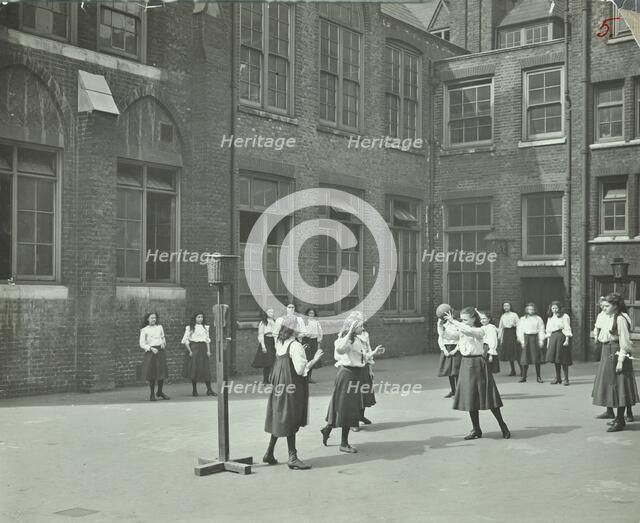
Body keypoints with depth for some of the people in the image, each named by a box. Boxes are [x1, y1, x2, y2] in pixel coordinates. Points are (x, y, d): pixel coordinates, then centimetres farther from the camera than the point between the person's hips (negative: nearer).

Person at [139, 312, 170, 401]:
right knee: (151, 374, -2)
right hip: (150, 352, -3)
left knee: (162, 373, 2)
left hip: (160, 351, 3)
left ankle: (160, 392, 21)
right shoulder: (144, 330, 1)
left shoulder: (159, 327, 11)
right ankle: (152, 394, 11)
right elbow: (142, 344, -1)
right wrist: (151, 348, -13)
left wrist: (163, 343, 1)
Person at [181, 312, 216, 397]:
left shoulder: (205, 327, 12)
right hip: (194, 348, -3)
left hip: (203, 348, 3)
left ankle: (209, 390, 0)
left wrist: (208, 351, 6)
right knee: (194, 369, -3)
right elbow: (185, 341, -2)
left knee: (206, 369, -2)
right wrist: (189, 351, -10)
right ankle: (194, 390, 7)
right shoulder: (190, 328, 0)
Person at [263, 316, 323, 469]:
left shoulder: (279, 344, 7)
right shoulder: (296, 346, -17)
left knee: (279, 420, 16)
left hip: (278, 386, 8)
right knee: (290, 421, -2)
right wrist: (314, 360, -16)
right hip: (292, 387, -8)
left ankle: (269, 454, 22)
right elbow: (301, 370, -20)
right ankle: (292, 458, 3)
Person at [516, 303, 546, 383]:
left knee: (537, 359, 0)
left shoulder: (538, 319, 6)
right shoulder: (522, 319, 9)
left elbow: (541, 330, 3)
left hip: (535, 338, 0)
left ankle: (538, 377, 9)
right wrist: (522, 340, -4)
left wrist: (541, 340, -5)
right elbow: (519, 331, 5)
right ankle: (523, 376, 4)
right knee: (525, 358, -3)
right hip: (526, 338, 0)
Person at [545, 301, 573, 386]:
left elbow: (567, 329, -6)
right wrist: (548, 341, 13)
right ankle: (557, 378, 12)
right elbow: (548, 331, 19)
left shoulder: (564, 316, -1)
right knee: (555, 359, 5)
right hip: (553, 338, 6)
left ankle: (566, 379, -1)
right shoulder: (550, 318, 17)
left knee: (563, 359, -6)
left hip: (561, 337, -5)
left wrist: (567, 340, -14)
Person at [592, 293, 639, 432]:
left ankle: (620, 421, 1)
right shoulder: (608, 318, 12)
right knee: (611, 386, 14)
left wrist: (620, 360, -20)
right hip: (607, 354, 9)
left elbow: (624, 341, -17)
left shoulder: (620, 319, -15)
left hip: (616, 353, -9)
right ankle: (619, 418, 24)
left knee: (618, 387, -4)